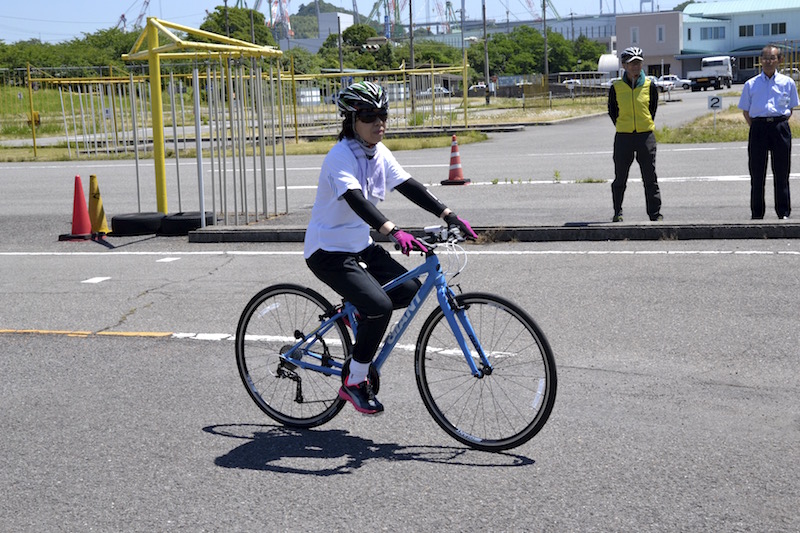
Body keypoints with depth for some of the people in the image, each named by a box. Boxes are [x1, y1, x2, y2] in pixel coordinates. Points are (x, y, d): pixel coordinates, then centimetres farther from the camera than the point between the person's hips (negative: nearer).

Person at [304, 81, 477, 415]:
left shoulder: (378, 153, 3)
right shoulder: (340, 156, -21)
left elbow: (409, 187, 0)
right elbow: (356, 200, -37)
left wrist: (450, 217, -10)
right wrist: (394, 232, -51)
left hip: (360, 246, 8)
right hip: (328, 252, -8)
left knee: (410, 291, -4)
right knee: (380, 306, -23)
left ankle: (357, 314, 21)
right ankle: (355, 383, -6)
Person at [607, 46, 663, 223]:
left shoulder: (649, 86, 2)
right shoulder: (616, 88, 0)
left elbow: (653, 108, 13)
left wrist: (648, 125, 9)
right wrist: (621, 126, 6)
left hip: (646, 136, 0)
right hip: (623, 137, 0)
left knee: (650, 178, 1)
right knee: (620, 178, 7)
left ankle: (655, 213, 8)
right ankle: (617, 213, 20)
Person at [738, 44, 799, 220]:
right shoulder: (751, 84, 8)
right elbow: (746, 110, 11)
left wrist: (781, 124, 1)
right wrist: (755, 127, 0)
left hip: (780, 127, 0)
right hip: (758, 128, 0)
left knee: (781, 172, 3)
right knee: (757, 173, 3)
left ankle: (783, 212, 12)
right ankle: (757, 214, 10)